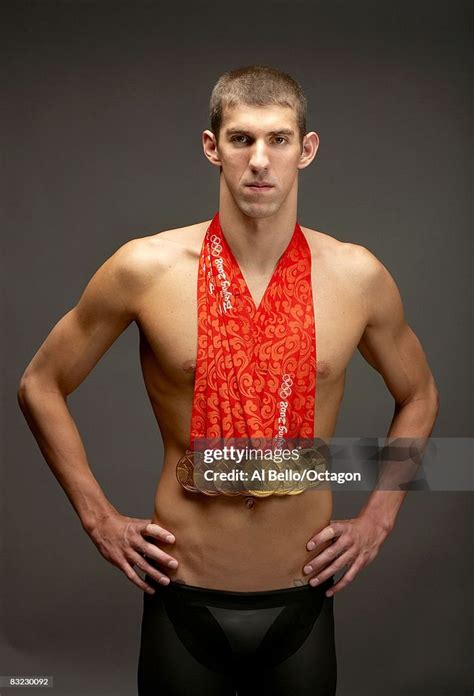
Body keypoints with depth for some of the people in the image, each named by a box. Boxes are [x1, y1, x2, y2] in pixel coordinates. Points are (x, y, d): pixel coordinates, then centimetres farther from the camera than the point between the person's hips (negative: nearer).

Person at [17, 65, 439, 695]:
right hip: (185, 596, -1)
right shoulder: (146, 269, -10)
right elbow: (40, 386, 2)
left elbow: (418, 396, 12)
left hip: (302, 597, 2)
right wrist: (98, 518, -1)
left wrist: (377, 519, 6)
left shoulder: (357, 276, -5)